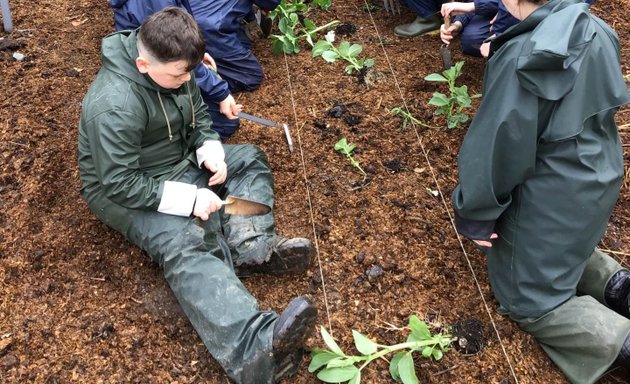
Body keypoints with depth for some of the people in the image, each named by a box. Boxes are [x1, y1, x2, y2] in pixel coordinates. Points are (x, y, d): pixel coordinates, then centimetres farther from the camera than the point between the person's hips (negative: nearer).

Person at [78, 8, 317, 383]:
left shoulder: (172, 68, -7)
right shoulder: (115, 105, -31)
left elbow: (199, 116, 8)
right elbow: (120, 183, -30)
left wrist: (210, 150, -12)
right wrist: (189, 198, -30)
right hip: (124, 193, -9)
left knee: (250, 159, 4)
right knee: (186, 244, -34)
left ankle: (249, 246, -19)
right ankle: (255, 348, -52)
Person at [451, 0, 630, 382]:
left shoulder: (522, 59, -29)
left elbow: (498, 146, -23)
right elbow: (597, 108, 8)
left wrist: (475, 214, -9)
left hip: (550, 199, -8)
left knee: (530, 300, 11)